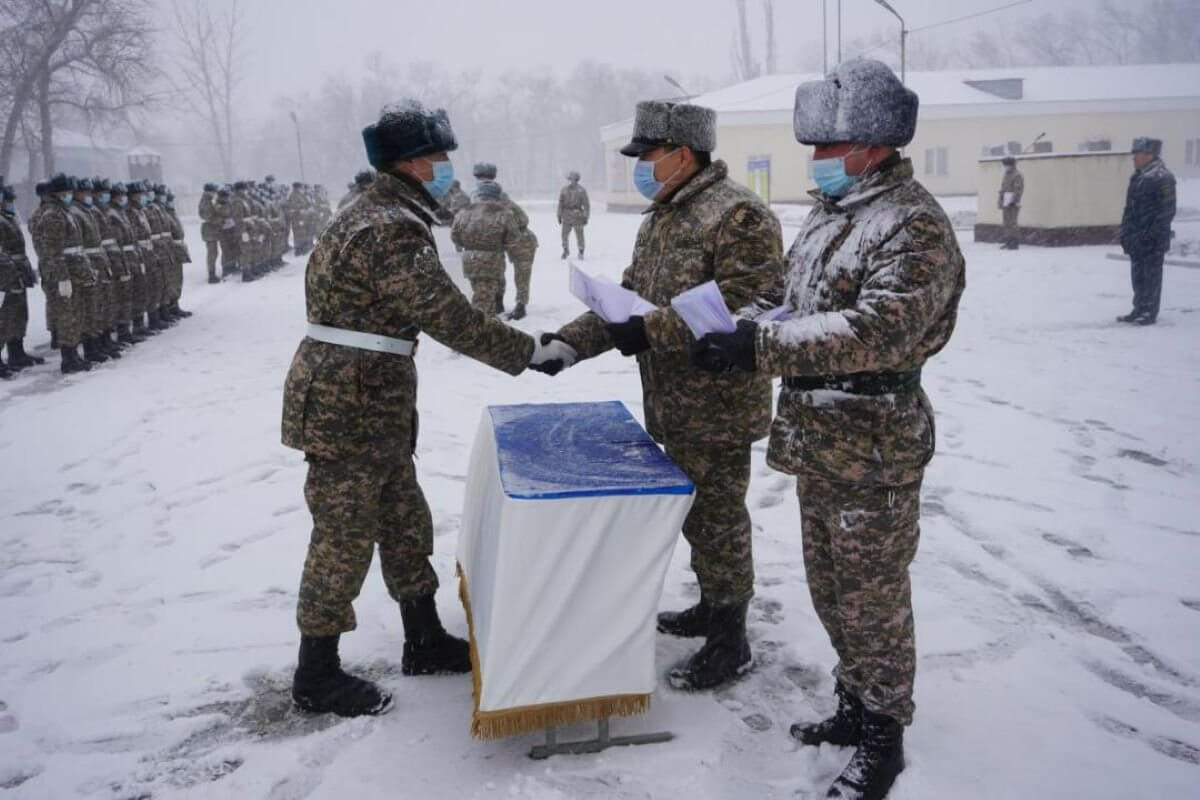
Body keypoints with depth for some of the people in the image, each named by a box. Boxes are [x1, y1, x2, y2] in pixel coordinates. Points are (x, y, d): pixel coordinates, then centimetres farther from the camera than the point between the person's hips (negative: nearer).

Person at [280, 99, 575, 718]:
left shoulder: (373, 214, 14)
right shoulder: (391, 231, -20)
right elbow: (450, 317, -23)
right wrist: (533, 352, -14)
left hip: (366, 406, 10)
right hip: (347, 410, -10)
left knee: (405, 524, 17)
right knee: (344, 539, 1)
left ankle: (425, 643, 32)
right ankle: (316, 677, 17)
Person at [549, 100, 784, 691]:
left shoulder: (737, 215, -18)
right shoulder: (660, 218, 13)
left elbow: (744, 307, -26)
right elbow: (630, 296, 16)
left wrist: (649, 331, -26)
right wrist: (572, 339, 2)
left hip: (717, 409, -9)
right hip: (672, 405, 9)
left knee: (718, 520, 3)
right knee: (693, 512, 21)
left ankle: (730, 643, 19)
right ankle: (711, 608, 40)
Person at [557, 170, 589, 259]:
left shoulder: (582, 191, -6)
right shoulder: (564, 190, 5)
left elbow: (586, 205, -5)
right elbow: (560, 203, 10)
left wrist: (586, 217, -9)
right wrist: (559, 215, 7)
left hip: (577, 215, -3)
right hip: (567, 216, 3)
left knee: (579, 234, 0)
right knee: (564, 234, 0)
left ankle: (581, 252, 14)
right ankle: (565, 251, 20)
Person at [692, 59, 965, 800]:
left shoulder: (915, 224, -17)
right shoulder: (827, 216, 12)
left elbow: (880, 330, -31)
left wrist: (760, 347, -35)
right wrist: (743, 335, 3)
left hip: (874, 452, -9)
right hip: (816, 442, 9)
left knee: (872, 596, 5)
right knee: (830, 588, 19)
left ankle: (884, 738, 23)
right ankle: (857, 706, 37)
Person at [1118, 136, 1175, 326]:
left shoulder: (1162, 178, -13)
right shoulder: (1137, 177, 13)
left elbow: (1167, 211, -16)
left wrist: (1154, 236, -20)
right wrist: (1125, 232, 14)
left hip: (1152, 240, -9)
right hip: (1137, 239, 9)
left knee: (1151, 275, -1)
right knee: (1138, 274, 14)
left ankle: (1150, 312, 6)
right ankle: (1139, 310, 23)